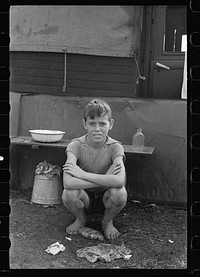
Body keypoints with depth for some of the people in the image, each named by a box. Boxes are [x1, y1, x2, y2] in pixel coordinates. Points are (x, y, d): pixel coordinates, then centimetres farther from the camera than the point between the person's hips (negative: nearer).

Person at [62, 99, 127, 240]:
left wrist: (82, 174, -34)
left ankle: (107, 221, 4)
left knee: (119, 193, -32)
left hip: (105, 199, 0)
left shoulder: (115, 147, -18)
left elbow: (120, 181, -38)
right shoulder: (76, 145, -19)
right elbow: (68, 183, -35)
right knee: (69, 194, -32)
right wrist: (106, 179, -34)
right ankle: (81, 219, 5)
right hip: (85, 199, 0)